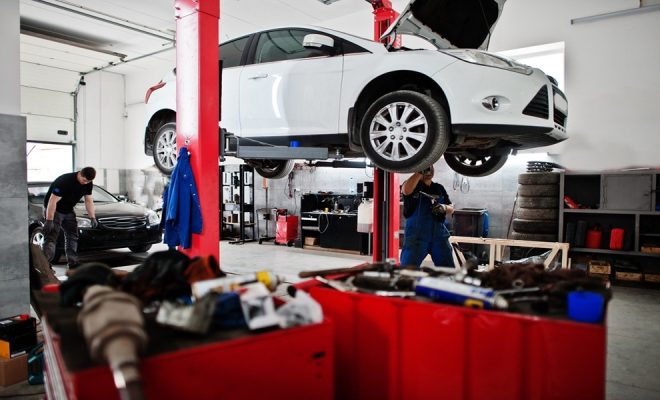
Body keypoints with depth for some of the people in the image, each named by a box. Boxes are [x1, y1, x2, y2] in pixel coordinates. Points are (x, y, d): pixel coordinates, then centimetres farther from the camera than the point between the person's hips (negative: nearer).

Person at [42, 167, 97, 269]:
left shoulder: (88, 184, -8)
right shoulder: (64, 181, -30)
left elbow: (89, 200, 3)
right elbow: (52, 201, -28)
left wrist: (92, 217, -5)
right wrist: (49, 220, -30)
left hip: (68, 211, 7)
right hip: (54, 210, -7)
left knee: (73, 236, 4)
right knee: (51, 237, -14)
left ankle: (73, 264, 9)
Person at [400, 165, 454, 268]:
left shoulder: (439, 188, 15)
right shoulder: (412, 185, 1)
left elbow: (451, 208, 15)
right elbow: (406, 190, -24)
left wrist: (443, 208, -8)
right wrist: (420, 171, -24)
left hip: (439, 234, 5)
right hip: (416, 235, -4)